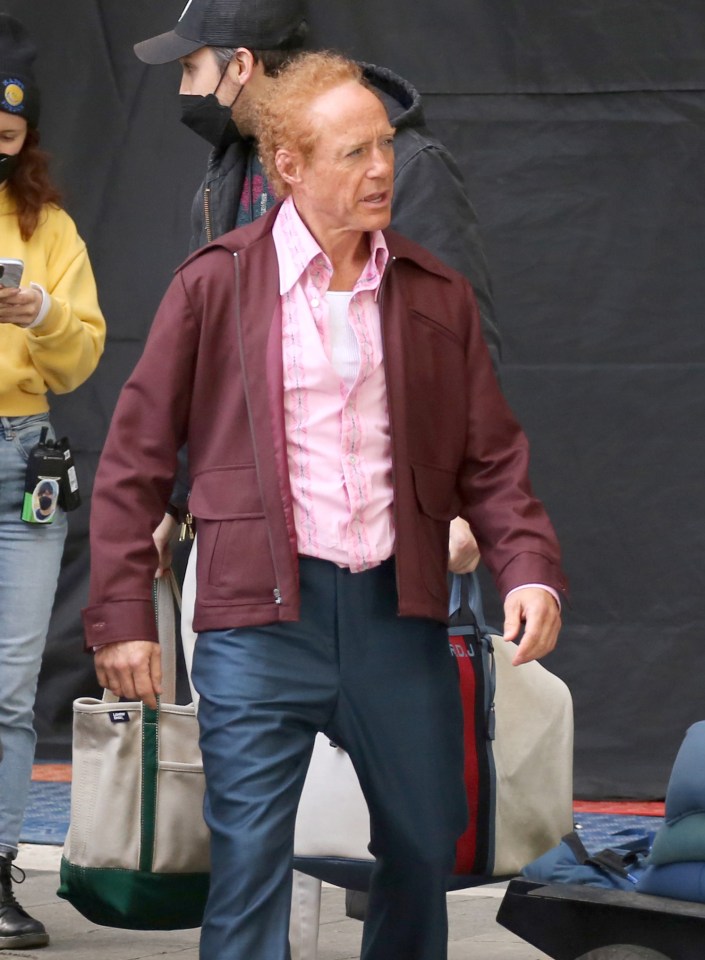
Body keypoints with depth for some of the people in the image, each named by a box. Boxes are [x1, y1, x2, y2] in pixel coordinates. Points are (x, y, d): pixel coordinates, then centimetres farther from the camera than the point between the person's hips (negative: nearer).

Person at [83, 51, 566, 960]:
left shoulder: (434, 294, 8)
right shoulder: (216, 286, -1)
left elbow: (491, 457, 11)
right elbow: (135, 458, 2)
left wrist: (531, 569, -5)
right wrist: (122, 614, -3)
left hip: (399, 609, 3)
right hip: (260, 616, -3)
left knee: (426, 848, 12)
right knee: (248, 862, -5)